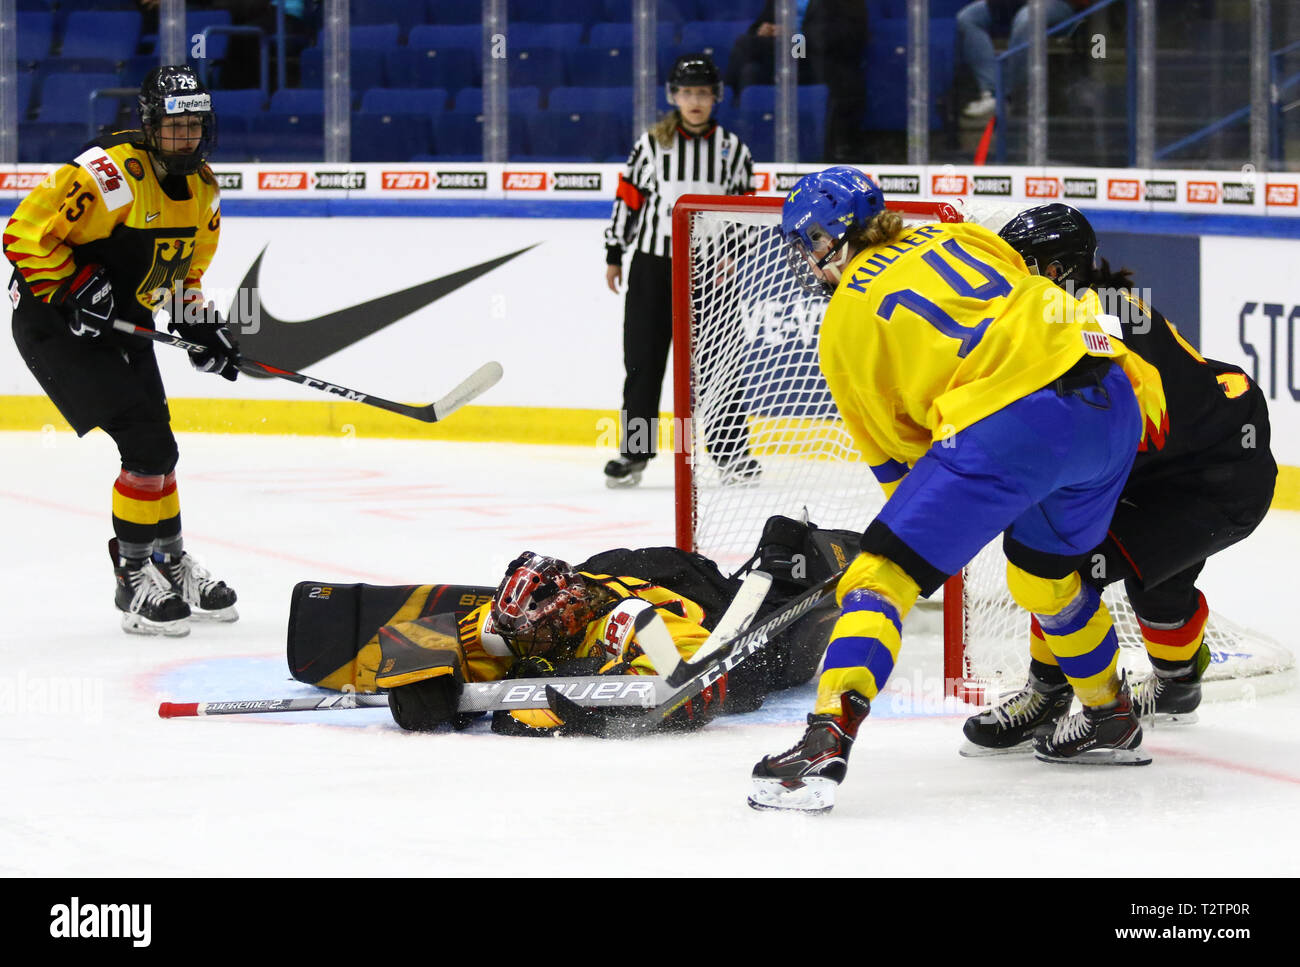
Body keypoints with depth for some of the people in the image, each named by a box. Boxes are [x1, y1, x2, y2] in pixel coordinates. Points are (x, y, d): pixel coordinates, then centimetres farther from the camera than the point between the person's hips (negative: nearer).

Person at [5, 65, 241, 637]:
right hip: (54, 323, -8)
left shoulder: (201, 189, 3)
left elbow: (184, 269, 20)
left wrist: (201, 326, 9)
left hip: (124, 322, 8)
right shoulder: (110, 173, -25)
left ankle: (171, 565, 32)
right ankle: (135, 578, -4)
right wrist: (73, 289, -27)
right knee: (148, 445, -15)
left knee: (154, 445, 14)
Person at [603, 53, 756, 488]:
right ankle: (634, 451, 10)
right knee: (644, 360, 2)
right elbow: (628, 195, 5)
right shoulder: (652, 142, 0)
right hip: (653, 264, 0)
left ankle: (730, 449, 11)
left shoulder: (731, 148, 3)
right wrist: (614, 253, 5)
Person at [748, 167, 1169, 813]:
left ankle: (827, 738, -19)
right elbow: (1040, 299, 26)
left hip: (1008, 431, -7)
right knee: (1042, 567, 32)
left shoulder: (845, 326, 10)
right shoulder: (955, 238, 24)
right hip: (1112, 403, 7)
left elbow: (894, 452, 15)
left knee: (885, 572, -2)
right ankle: (1111, 719, 44)